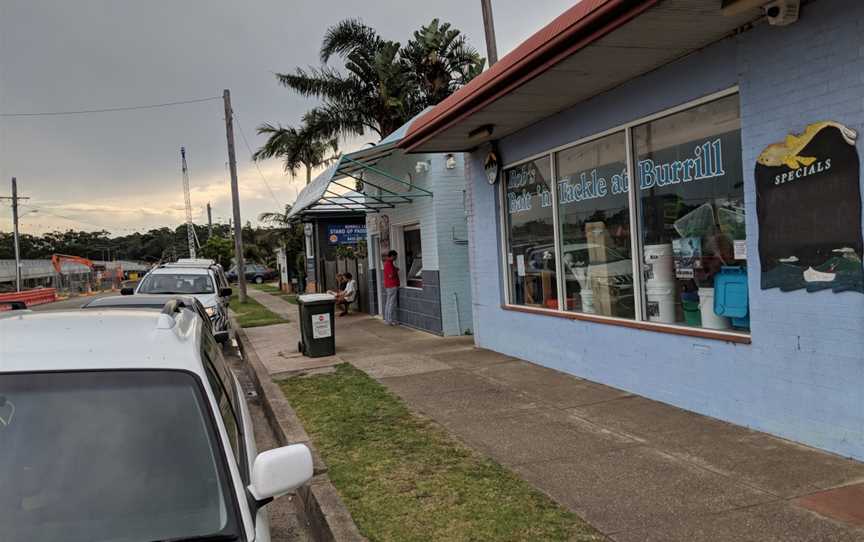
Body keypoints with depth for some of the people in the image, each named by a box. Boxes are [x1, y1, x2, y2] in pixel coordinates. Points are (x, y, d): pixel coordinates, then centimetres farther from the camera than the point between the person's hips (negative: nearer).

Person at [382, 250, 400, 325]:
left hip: (388, 286, 10)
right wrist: (396, 270, -7)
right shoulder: (389, 264, -17)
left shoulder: (387, 262, 15)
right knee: (392, 304, -6)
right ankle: (390, 320, -4)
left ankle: (387, 319, 17)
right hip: (392, 286, -10)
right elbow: (391, 275, -23)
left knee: (388, 303, 12)